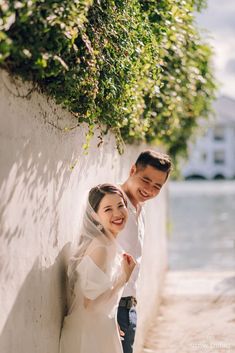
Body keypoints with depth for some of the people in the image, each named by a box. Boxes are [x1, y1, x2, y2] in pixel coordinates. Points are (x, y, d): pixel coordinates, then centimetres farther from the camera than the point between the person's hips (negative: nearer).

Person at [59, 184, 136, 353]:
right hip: (89, 337, -9)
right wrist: (124, 277, -18)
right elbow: (90, 304, -22)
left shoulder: (109, 244, 6)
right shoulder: (99, 247, -22)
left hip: (103, 331, 9)